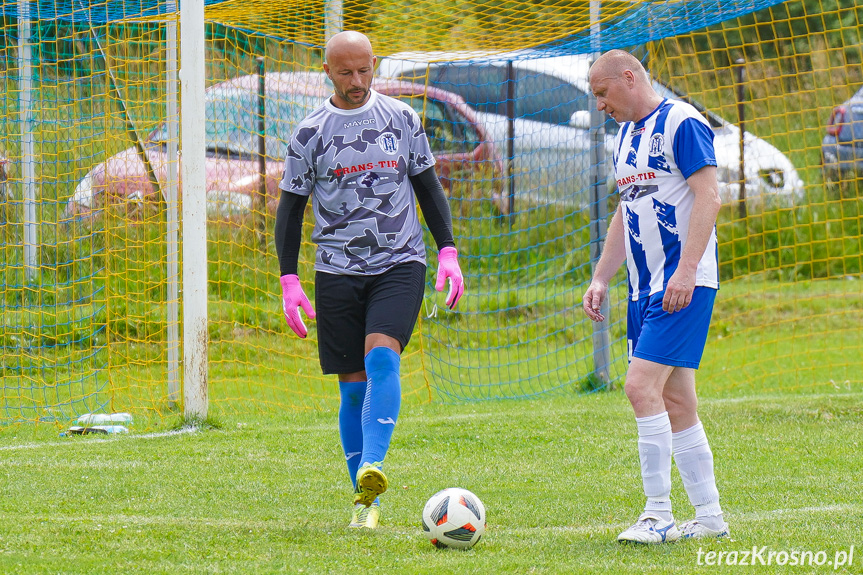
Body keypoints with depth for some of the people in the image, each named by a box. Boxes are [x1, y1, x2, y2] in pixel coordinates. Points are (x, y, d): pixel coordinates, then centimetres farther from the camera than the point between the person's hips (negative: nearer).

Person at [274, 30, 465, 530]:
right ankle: (367, 502, 9)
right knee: (353, 385, 1)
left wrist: (448, 251, 2)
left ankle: (372, 467, -37)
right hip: (338, 270, 1)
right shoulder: (310, 133, 2)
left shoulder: (402, 118, 5)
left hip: (401, 264, -1)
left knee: (381, 357, -24)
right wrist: (289, 279, -2)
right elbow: (290, 207, 7)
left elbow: (428, 186, 13)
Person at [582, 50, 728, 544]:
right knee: (676, 402, 9)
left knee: (642, 387, -16)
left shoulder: (680, 123, -10)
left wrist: (686, 271, -23)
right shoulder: (626, 136, 18)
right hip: (645, 288, 9)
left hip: (683, 284, -9)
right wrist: (601, 279, 18)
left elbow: (708, 197, -17)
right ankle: (710, 516, 14)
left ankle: (659, 515, -13)